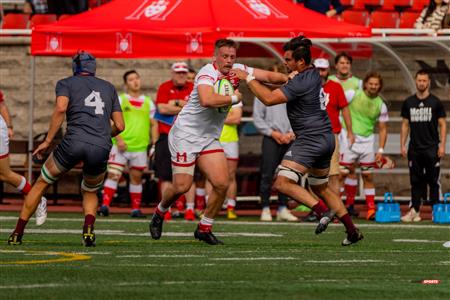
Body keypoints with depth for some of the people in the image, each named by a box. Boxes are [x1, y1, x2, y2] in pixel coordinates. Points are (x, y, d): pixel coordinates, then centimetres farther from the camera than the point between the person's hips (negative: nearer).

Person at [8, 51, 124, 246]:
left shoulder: (66, 83, 15)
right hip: (102, 148, 2)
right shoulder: (109, 88, 25)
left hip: (74, 142, -2)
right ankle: (88, 230, -2)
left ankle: (17, 234, 17)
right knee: (90, 193, 27)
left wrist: (47, 141, -4)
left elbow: (61, 108, -6)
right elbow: (119, 126, 19)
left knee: (41, 184, 18)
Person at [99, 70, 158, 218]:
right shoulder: (119, 100, 3)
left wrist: (154, 144, 6)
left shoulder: (148, 102, 13)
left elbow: (153, 124, 16)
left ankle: (136, 209, 16)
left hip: (140, 147, 3)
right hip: (121, 146, -3)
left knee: (136, 178, 9)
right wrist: (118, 139, -15)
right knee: (113, 175, -12)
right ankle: (105, 205, -15)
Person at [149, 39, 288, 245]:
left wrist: (287, 78, -18)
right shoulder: (208, 73, -21)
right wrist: (234, 98, -26)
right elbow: (206, 100, -40)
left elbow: (268, 76, 1)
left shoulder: (237, 71, 1)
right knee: (182, 186, -6)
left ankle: (204, 228, 9)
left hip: (210, 139, 7)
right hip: (185, 134, -7)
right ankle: (159, 213, 24)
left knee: (222, 183, -7)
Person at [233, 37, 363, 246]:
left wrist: (248, 78, -14)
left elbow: (269, 99, -22)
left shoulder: (301, 82, -19)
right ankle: (352, 231, 22)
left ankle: (323, 212, -24)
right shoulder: (313, 73, 10)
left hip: (311, 140, -10)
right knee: (321, 188, 22)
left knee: (283, 183, -16)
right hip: (326, 138, 10)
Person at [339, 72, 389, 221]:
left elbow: (383, 129, 9)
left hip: (367, 140, 3)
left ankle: (371, 209, 9)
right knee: (342, 173, -7)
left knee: (368, 176, 5)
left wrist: (381, 150, 1)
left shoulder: (381, 105, 5)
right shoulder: (355, 94, -4)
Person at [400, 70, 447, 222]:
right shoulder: (408, 103, 9)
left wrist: (442, 145, -8)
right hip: (414, 149, 3)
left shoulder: (435, 102, 1)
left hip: (432, 148, -3)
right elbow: (405, 125, 12)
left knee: (433, 181, -2)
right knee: (416, 181, 3)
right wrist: (402, 145, 5)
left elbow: (442, 125, 1)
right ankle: (414, 211, 4)